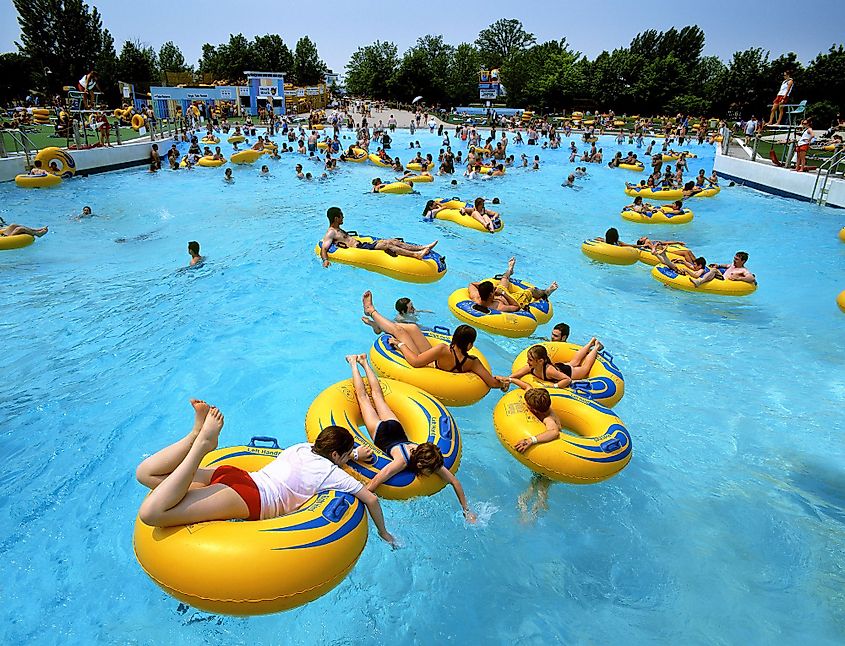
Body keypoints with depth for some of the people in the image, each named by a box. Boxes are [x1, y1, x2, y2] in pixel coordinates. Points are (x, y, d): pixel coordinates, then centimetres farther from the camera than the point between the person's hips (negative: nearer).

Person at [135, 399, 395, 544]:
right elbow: (371, 499, 4)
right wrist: (383, 533, 20)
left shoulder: (303, 447, 24)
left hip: (237, 474, 7)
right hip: (253, 498, -7)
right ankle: (203, 443, -27)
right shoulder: (333, 474, 5)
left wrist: (353, 455, 45)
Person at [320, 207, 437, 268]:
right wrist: (325, 260, -35)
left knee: (393, 241, -3)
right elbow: (323, 249, -18)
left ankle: (422, 247, -11)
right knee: (386, 244, -26)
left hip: (362, 244, 10)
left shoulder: (338, 230, 24)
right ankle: (416, 254, -37)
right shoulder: (330, 233, -6)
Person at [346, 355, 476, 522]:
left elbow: (454, 481, -26)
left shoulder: (431, 460, -33)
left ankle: (364, 362, 46)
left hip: (396, 428, 3)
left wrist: (466, 510, -26)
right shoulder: (402, 462, -45)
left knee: (377, 394, 27)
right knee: (363, 396, 21)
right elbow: (374, 482, -48)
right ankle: (354, 363, 40)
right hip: (381, 433, -3)